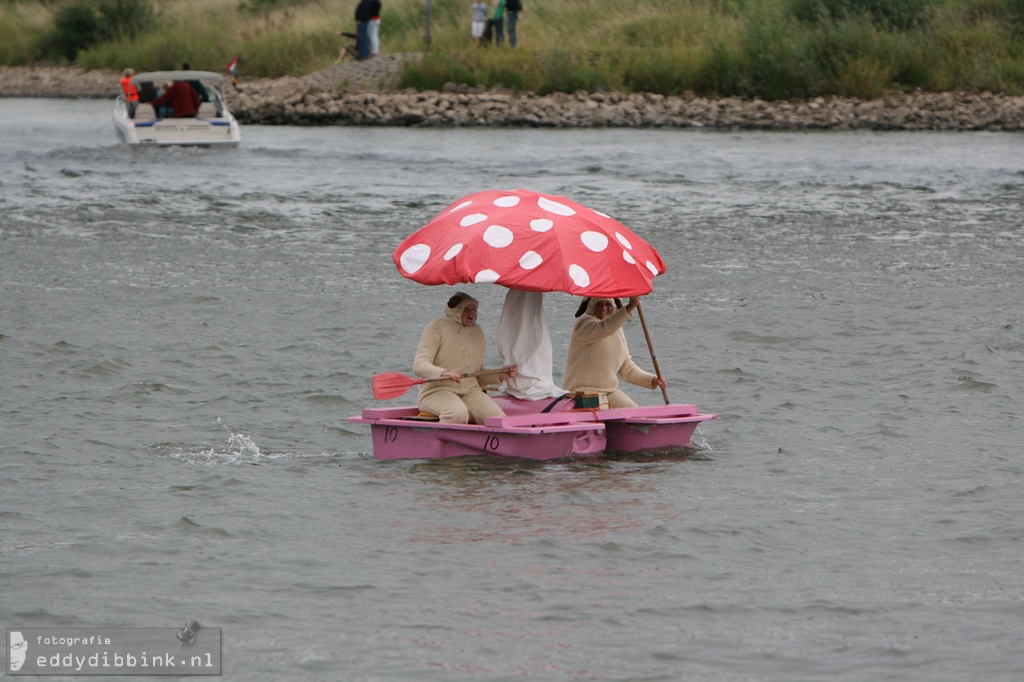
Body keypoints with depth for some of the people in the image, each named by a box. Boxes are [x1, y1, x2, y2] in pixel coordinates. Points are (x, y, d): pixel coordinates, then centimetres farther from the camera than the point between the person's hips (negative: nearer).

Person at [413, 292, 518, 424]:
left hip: (471, 392, 6)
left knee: (498, 418, -24)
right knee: (458, 414, -39)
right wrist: (443, 373, -31)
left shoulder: (477, 332, 17)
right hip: (436, 392, -6)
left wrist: (500, 375, 4)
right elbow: (419, 365, -11)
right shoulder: (438, 327, -2)